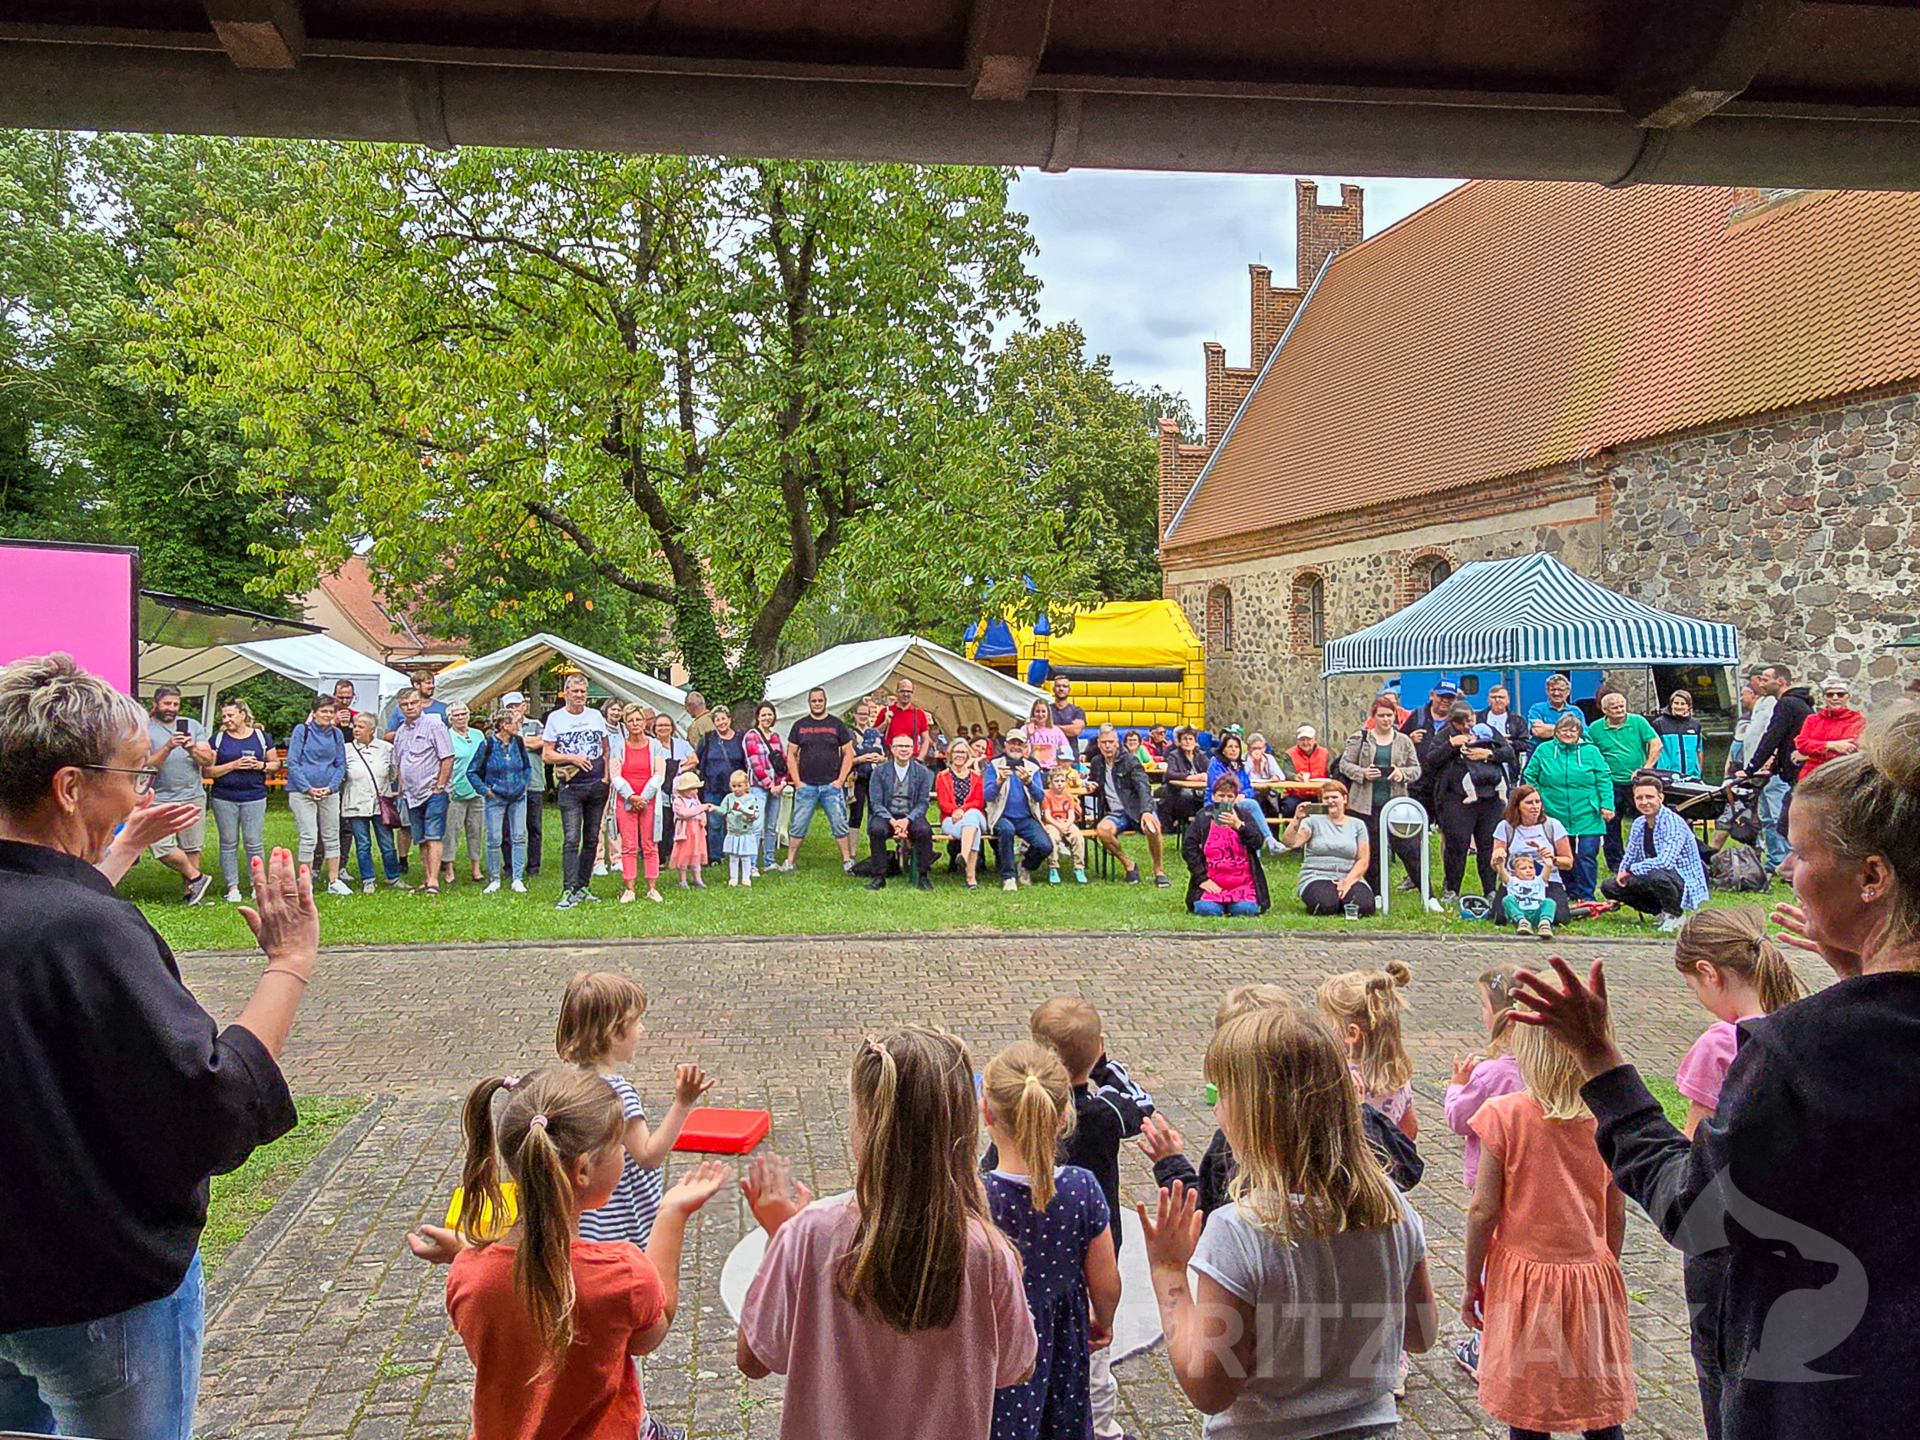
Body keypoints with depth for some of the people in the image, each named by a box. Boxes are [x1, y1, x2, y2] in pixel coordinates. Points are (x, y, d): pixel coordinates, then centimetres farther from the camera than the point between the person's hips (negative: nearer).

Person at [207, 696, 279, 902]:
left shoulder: (261, 737, 7)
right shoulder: (218, 739, 5)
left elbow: (276, 764, 11)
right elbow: (208, 770, -1)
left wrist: (261, 766, -9)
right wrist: (233, 765, -13)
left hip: (254, 797, 0)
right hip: (224, 798, 0)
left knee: (254, 843, 0)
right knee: (229, 843, 3)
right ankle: (232, 887, 9)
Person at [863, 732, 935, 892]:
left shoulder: (922, 772, 5)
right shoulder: (880, 770, 3)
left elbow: (923, 803, 0)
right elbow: (876, 802, -3)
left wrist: (907, 820, -19)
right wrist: (892, 821, -20)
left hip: (911, 817, 0)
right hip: (886, 816, 0)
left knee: (924, 831, -32)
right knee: (876, 829, -33)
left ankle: (923, 877, -16)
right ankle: (879, 877, -22)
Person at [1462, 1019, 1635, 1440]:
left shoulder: (1504, 1115, -15)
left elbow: (1483, 1211, -12)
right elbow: (1617, 1213, 4)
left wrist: (1472, 1284, 0)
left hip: (1523, 1279, -3)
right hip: (1593, 1276, 3)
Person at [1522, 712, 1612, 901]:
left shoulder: (1591, 752, 5)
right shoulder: (1543, 751, 6)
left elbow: (1604, 780, 3)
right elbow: (1530, 777, 12)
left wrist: (1607, 805, -5)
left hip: (1587, 819, -2)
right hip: (1556, 817, 2)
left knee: (1587, 856, -7)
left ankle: (1586, 898, 0)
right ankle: (1572, 894, 23)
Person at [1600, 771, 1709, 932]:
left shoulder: (1673, 823, -21)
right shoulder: (1639, 824, 2)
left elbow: (1665, 861, -34)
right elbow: (1629, 856, 15)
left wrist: (1630, 870, -23)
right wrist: (1622, 873, -7)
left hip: (1685, 883, -8)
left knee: (1657, 876, -40)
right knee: (1608, 887, -3)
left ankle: (1676, 915, -9)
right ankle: (1663, 911, 9)